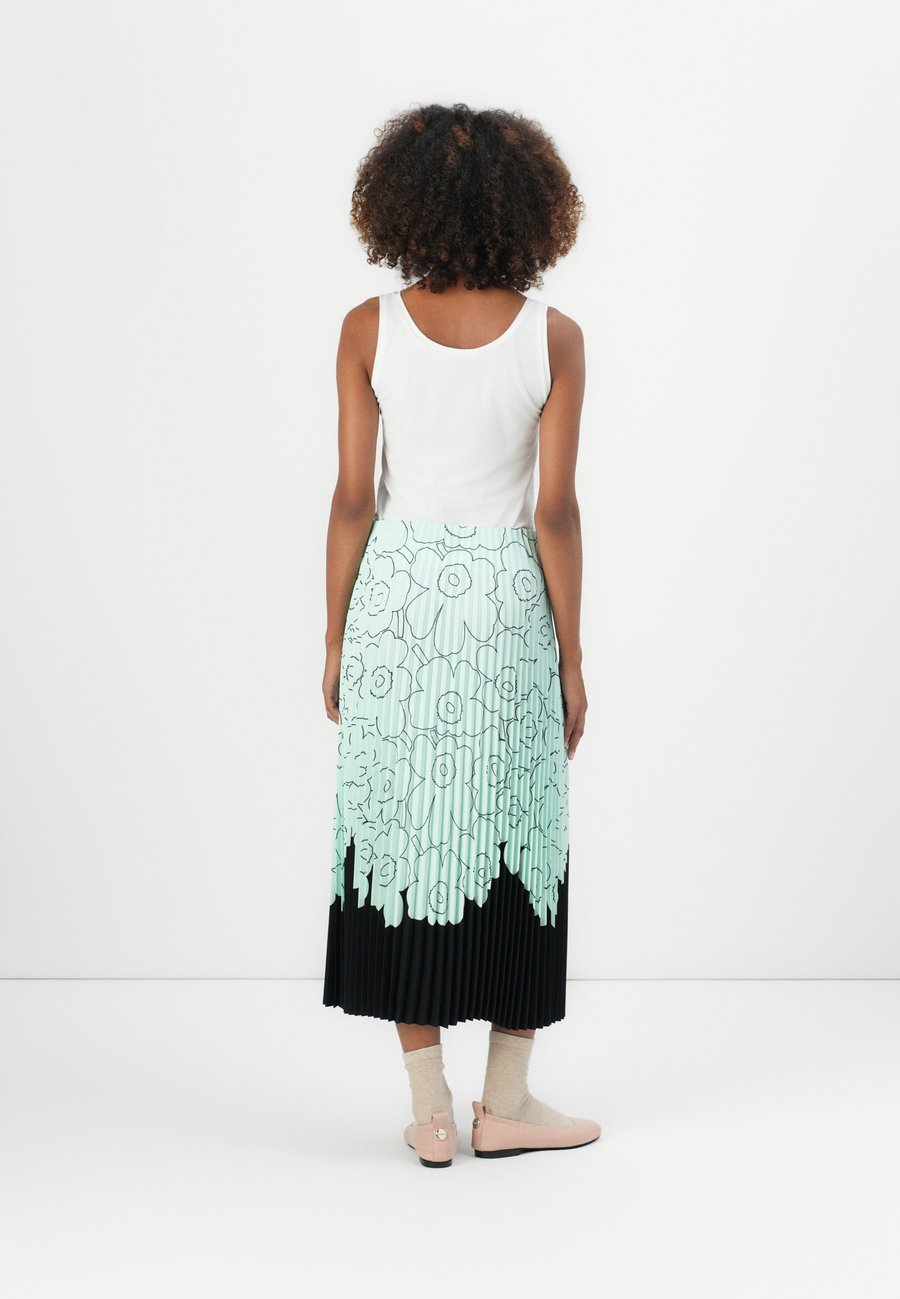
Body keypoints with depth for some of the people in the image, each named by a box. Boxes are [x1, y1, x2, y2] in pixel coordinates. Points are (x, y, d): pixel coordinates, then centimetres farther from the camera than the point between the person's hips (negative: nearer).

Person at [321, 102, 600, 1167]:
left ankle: (429, 1110, 14)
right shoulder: (553, 337, -6)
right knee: (514, 841, 10)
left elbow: (354, 498, -4)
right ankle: (505, 1104, 18)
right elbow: (554, 512, -7)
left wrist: (337, 641, 6)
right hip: (506, 600, -1)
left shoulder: (370, 329, -4)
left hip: (396, 595, 1)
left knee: (402, 839, 9)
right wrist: (571, 658, 1)